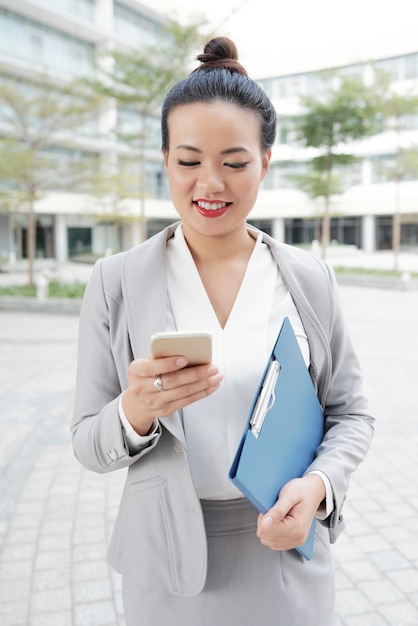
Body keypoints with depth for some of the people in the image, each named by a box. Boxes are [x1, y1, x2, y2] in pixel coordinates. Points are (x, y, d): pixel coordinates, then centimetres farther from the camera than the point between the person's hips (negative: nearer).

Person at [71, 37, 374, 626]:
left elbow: (349, 411, 1)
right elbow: (89, 445, -5)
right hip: (170, 564, 0)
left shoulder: (310, 278, -5)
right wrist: (136, 411, -26)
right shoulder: (116, 283, -9)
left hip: (288, 558, 1)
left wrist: (318, 484, -17)